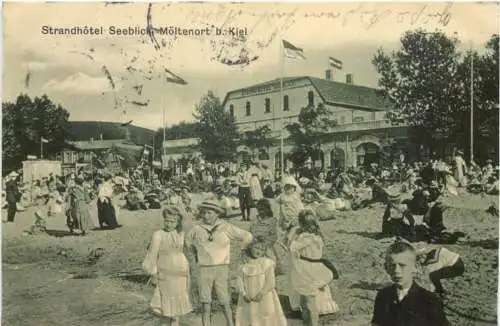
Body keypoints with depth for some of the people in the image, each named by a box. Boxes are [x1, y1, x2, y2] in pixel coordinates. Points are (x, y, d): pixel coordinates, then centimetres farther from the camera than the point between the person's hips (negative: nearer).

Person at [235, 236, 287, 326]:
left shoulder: (267, 263, -9)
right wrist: (244, 294, -15)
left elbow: (270, 282, -12)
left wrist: (261, 294, -20)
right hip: (248, 302, 4)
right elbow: (239, 281, -1)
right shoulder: (245, 265, 3)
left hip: (264, 301, -4)